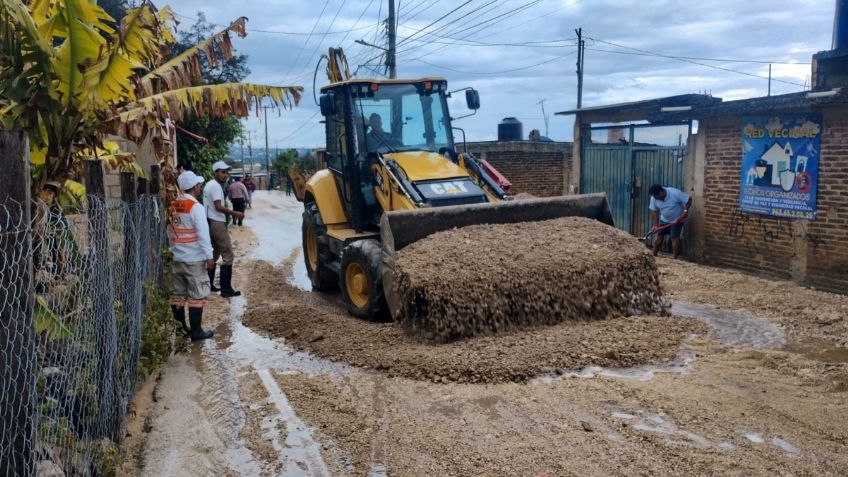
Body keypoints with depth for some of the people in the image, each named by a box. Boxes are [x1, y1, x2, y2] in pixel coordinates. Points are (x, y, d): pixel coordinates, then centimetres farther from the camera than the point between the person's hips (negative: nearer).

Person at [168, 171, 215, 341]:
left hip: (178, 257, 7)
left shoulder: (173, 206, 6)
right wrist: (209, 256, -13)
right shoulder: (195, 207, -15)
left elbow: (170, 231, 12)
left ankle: (179, 328, 23)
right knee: (197, 295, 1)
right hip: (195, 259, -7)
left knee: (178, 294, 13)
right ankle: (196, 331, 5)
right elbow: (203, 234, -17)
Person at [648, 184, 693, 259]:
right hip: (664, 220, 4)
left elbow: (689, 199, -20)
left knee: (675, 237, -11)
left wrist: (686, 211, -31)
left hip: (677, 219, -4)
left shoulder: (675, 193, -29)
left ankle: (675, 258, -6)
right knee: (659, 237, 3)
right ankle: (654, 256, 13)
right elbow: (654, 212, -12)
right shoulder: (654, 198, -17)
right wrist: (654, 225, -20)